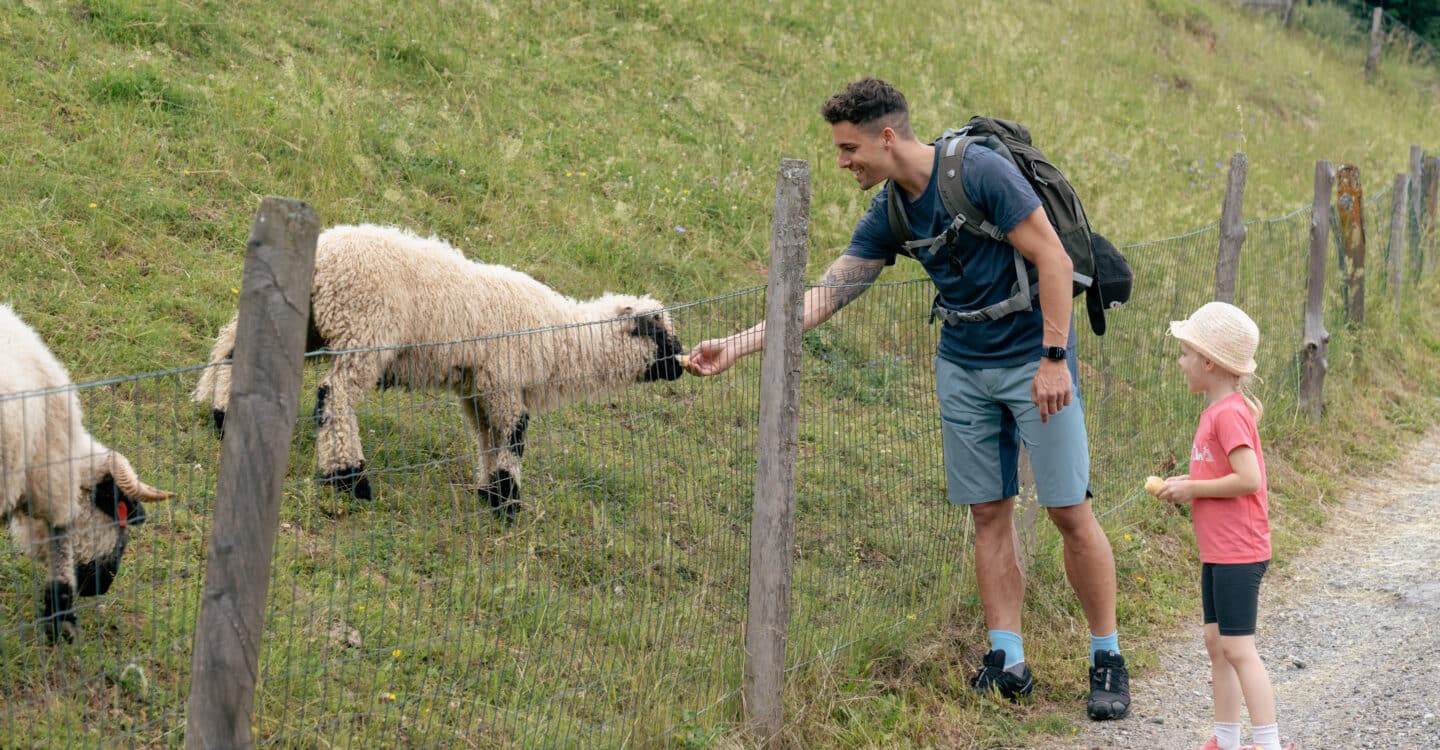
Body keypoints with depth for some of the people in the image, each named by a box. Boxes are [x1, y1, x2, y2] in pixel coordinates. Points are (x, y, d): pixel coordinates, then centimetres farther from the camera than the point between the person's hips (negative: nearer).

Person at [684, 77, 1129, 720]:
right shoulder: (887, 215, 1)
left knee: (1070, 512, -4)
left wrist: (1054, 358, -20)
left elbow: (1053, 261, -18)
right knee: (990, 514, 5)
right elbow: (825, 295, 3)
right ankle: (1007, 660, 11)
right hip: (963, 368, 6)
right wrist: (738, 346, -3)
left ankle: (1107, 658, 7)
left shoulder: (979, 172, -19)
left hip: (1033, 360, -6)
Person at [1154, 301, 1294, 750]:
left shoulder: (1229, 414, -18)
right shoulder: (1217, 410, 13)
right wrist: (1187, 484, 6)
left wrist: (1193, 488, -17)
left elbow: (1248, 478, -26)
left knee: (1237, 647, -9)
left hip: (1238, 552, -10)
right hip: (1218, 551, 10)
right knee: (1217, 643, 13)